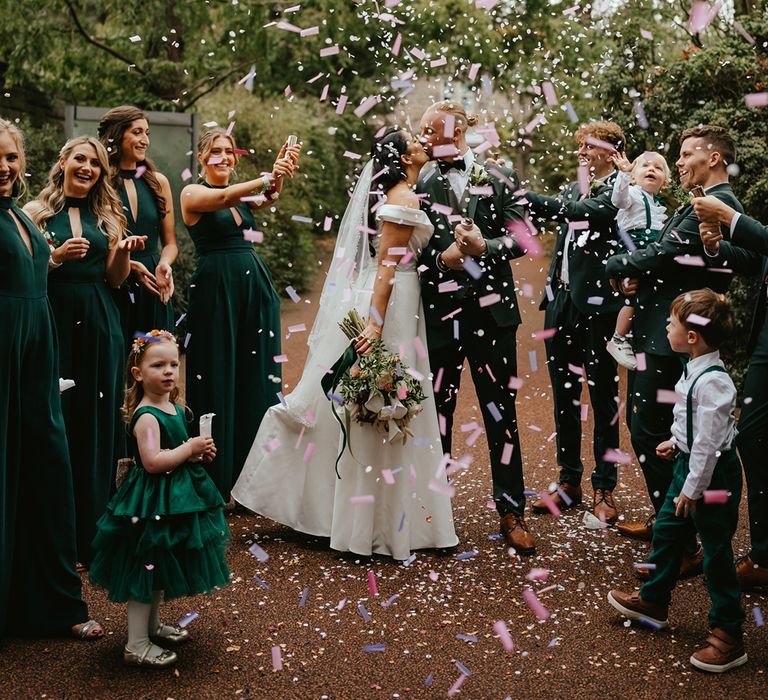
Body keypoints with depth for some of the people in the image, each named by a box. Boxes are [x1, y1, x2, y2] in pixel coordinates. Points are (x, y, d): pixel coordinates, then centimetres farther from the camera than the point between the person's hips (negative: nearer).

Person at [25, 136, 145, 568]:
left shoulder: (106, 216, 12)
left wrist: (125, 251, -8)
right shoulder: (37, 212, 3)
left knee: (99, 419, 4)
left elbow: (115, 278, 11)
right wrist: (57, 256, -16)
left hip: (100, 324, 3)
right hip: (54, 320, -3)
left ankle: (95, 526, 14)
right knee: (58, 422, -2)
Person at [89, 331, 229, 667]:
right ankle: (136, 646, 8)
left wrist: (197, 451, 3)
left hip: (176, 497, 10)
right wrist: (190, 448, -22)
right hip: (153, 502, -9)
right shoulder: (146, 416, -21)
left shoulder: (174, 407, 7)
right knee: (146, 570, -1)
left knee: (160, 570, 22)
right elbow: (153, 461, -30)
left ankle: (152, 625, 39)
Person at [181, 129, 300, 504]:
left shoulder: (245, 193, 15)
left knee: (257, 381, 7)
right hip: (216, 290, -6)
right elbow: (223, 197, -22)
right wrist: (267, 178, -36)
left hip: (255, 289, 6)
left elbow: (268, 197, -8)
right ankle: (217, 481, 9)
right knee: (218, 383, -1)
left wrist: (277, 179, -30)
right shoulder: (192, 193, -1)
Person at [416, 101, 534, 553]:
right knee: (436, 411, 6)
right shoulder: (420, 182, 7)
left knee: (501, 411, 4)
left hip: (492, 310, -1)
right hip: (438, 310, 1)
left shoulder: (498, 178, 5)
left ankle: (512, 512, 13)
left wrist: (484, 246, -15)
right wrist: (440, 257, -11)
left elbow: (519, 240, 2)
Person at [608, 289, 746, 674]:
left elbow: (708, 441, -25)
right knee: (666, 531, 21)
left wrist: (693, 489, -21)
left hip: (712, 474, -10)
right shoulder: (693, 371, 2)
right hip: (689, 463, 10)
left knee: (716, 552, 1)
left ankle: (728, 635, 13)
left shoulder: (712, 382, -27)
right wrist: (676, 442, 18)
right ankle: (653, 601, 40)